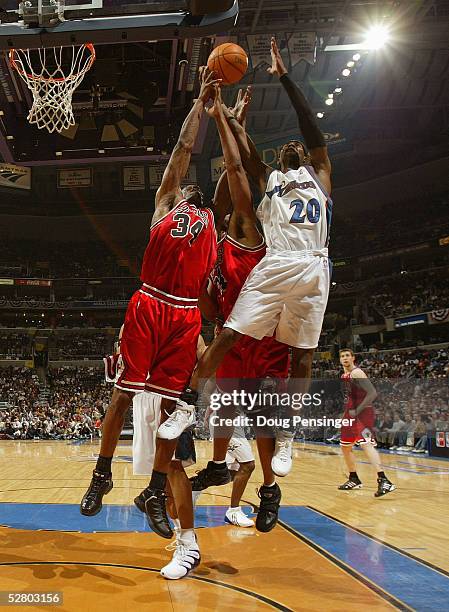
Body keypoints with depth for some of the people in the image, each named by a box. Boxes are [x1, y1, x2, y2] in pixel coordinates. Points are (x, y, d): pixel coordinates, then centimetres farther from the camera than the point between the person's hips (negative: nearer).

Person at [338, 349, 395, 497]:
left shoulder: (357, 373, -14)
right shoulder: (344, 375, 14)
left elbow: (373, 393, -21)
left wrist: (358, 410, -23)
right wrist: (347, 411, 19)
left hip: (362, 413, -10)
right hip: (350, 413, 10)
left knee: (366, 444, -24)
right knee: (345, 446, 16)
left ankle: (384, 481, -31)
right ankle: (354, 480, 30)